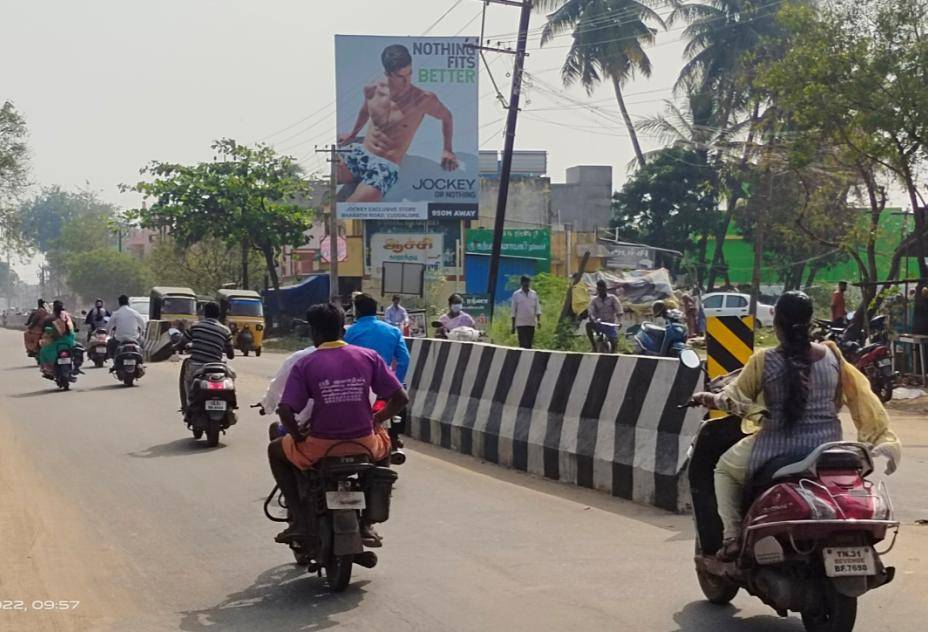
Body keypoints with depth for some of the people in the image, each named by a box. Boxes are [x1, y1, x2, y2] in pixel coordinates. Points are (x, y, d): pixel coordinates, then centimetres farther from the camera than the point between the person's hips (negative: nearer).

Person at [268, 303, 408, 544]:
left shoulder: (304, 364, -5)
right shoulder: (369, 357, 0)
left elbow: (285, 411, -14)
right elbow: (401, 398, -1)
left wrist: (299, 436, 3)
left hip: (320, 447, -2)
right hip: (364, 445, 2)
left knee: (276, 450, 28)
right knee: (384, 444, 38)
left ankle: (299, 519, 14)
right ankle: (366, 522, 27)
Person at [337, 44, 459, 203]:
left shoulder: (424, 100, -10)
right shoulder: (372, 90, 1)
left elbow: (447, 117, 11)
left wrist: (447, 150, 10)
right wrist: (352, 134, 39)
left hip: (386, 166, -4)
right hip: (358, 153, 4)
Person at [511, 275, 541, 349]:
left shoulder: (534, 294, 8)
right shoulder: (516, 294, 2)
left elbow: (537, 308, 7)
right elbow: (514, 311, 4)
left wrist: (539, 320, -7)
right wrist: (513, 325, 1)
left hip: (531, 323, 3)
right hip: (521, 323, -3)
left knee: (529, 344, 5)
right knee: (523, 344, -11)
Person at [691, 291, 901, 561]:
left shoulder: (764, 361, -13)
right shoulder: (832, 355, -3)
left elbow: (736, 399, -2)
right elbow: (861, 396, 3)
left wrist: (711, 399, 18)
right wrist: (883, 438, 12)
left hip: (780, 448, -3)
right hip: (826, 446, 3)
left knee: (725, 469, 24)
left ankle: (732, 537, 11)